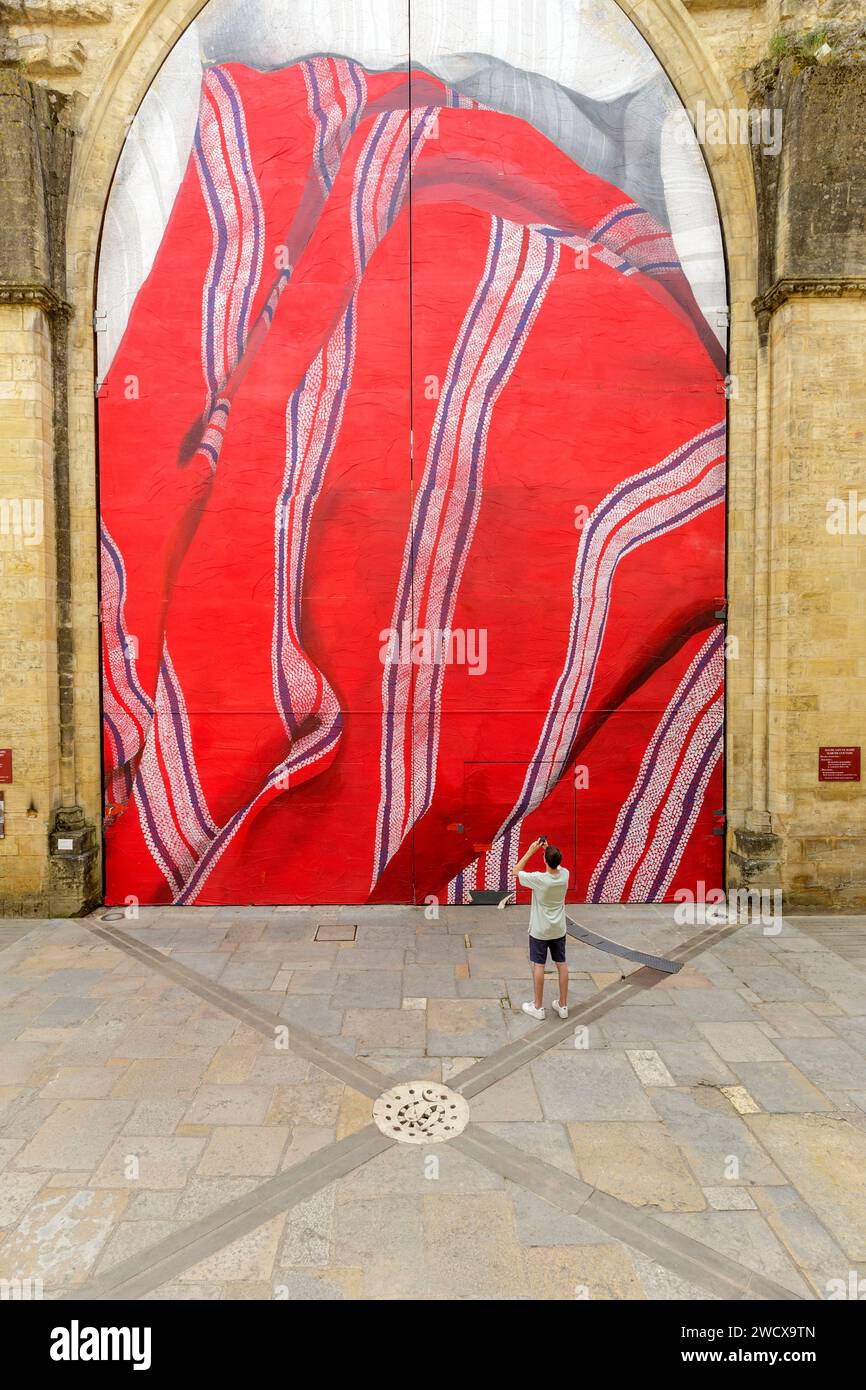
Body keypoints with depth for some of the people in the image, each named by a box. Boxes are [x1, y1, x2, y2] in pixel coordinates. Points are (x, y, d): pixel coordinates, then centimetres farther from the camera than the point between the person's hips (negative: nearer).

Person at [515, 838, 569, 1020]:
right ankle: (563, 1005, 23)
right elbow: (556, 864, 13)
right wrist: (548, 849, 3)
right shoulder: (565, 875, -13)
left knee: (538, 966, 7)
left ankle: (538, 1007, 16)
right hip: (559, 929, 4)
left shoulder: (538, 879, -26)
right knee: (561, 964, 13)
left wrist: (531, 851, -10)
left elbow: (516, 871, -9)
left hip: (540, 930, -4)